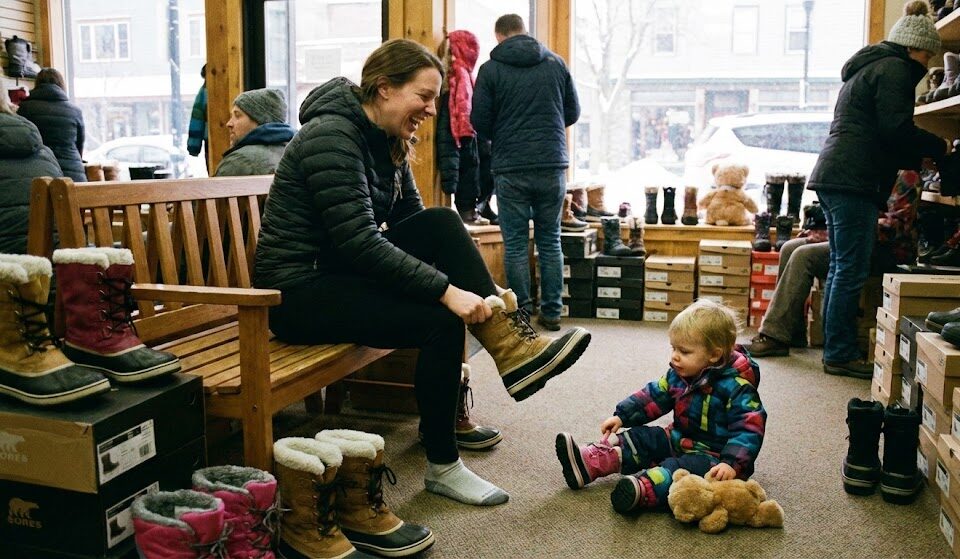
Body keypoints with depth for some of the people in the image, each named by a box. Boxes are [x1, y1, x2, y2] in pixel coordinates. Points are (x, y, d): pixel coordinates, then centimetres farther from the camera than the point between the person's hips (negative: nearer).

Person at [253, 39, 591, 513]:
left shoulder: (388, 141, 8)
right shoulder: (333, 135, -19)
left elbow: (420, 228, 9)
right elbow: (358, 241, -28)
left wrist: (479, 287, -3)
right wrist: (447, 290, -30)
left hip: (342, 269, 8)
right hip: (299, 289, -8)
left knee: (443, 223, -12)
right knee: (441, 321, -23)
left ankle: (512, 344, -17)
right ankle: (442, 467, -8)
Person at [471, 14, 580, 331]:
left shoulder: (491, 69, -3)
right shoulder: (556, 63, 6)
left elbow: (480, 123, -3)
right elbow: (573, 113, 12)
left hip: (510, 169, -3)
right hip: (553, 165, 3)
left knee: (515, 244, 5)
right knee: (550, 240, 11)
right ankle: (551, 313, 15)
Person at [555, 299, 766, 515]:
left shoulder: (735, 386, -21)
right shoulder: (678, 374, 2)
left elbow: (749, 428, -25)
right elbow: (653, 396, 13)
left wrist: (732, 464, -38)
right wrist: (622, 416, 3)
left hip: (713, 455, -8)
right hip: (680, 440, 8)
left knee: (684, 467, -35)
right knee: (640, 438, -5)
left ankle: (642, 489, -60)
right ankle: (588, 461, -21)